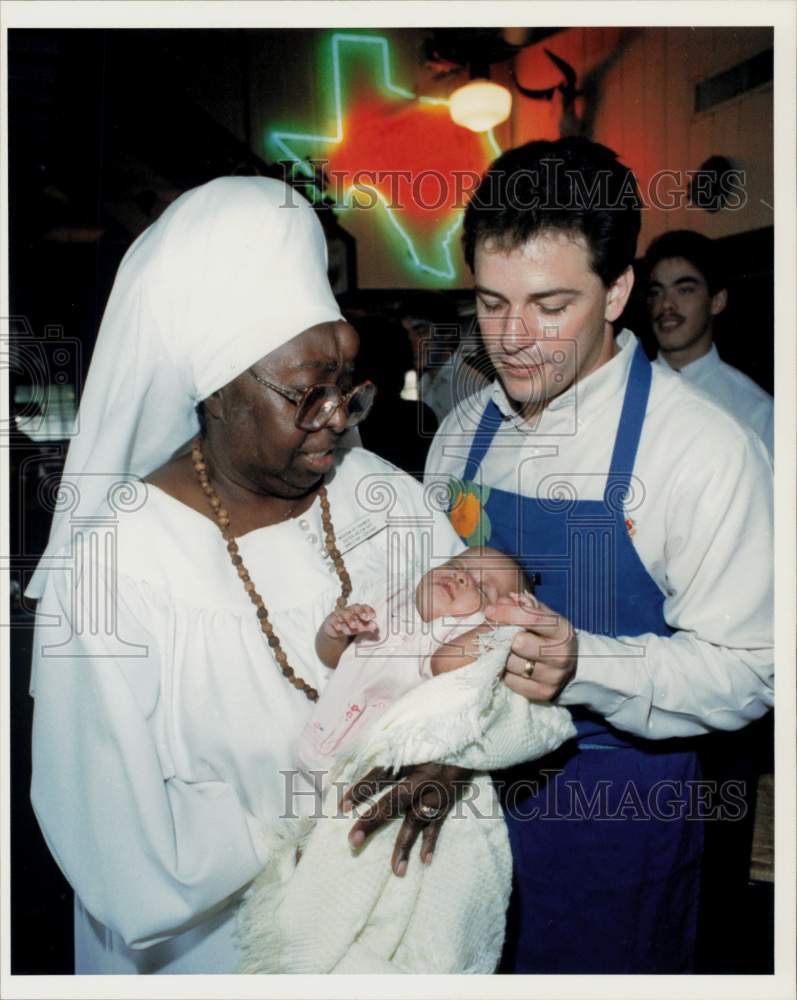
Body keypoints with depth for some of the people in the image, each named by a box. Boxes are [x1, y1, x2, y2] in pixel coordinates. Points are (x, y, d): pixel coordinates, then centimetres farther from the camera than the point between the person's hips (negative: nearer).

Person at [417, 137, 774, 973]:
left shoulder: (706, 450, -19)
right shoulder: (463, 433, -1)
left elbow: (746, 670, -18)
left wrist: (583, 667, -33)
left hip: (618, 804, -5)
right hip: (468, 782, 5)